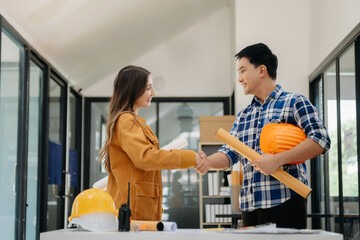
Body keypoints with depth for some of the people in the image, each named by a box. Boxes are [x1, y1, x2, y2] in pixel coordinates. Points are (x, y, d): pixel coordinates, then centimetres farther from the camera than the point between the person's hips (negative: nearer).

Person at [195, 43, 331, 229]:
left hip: (285, 201, -6)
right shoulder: (243, 116, 21)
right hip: (250, 205, 6)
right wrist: (208, 161, -8)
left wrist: (277, 159, -17)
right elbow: (230, 153, 15)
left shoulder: (293, 102, 2)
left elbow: (320, 139, -10)